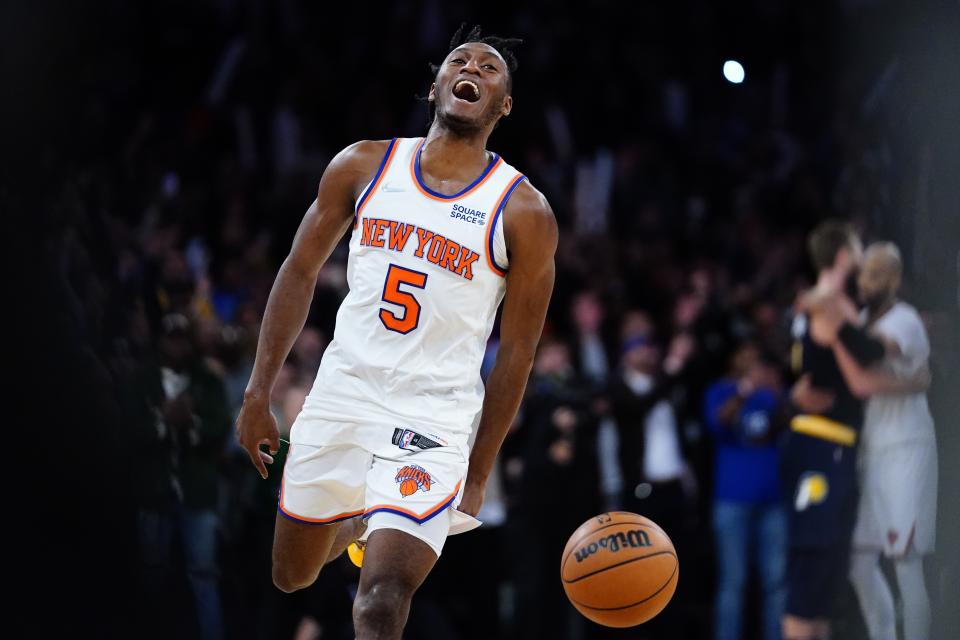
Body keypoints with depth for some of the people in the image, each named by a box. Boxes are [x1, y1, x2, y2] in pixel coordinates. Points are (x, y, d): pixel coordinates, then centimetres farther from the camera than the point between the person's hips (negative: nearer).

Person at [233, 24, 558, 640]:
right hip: (340, 398, 4)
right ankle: (358, 524, 49)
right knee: (293, 576, 18)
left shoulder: (524, 213, -5)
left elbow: (517, 351, -1)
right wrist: (259, 393, 5)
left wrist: (478, 475, 0)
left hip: (435, 421, -4)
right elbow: (301, 271, 10)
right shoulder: (365, 166, 3)